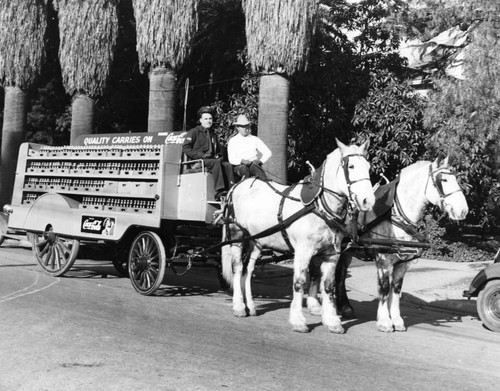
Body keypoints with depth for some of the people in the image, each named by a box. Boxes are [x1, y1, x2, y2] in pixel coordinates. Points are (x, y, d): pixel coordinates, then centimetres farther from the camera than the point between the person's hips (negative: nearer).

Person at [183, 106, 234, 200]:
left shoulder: (213, 135, 26)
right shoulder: (194, 132, 7)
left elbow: (219, 150, 33)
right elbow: (185, 148, -4)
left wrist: (218, 155, 8)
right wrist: (201, 155, -14)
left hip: (213, 160, 6)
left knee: (228, 165, -24)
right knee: (216, 163, -35)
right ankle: (219, 192, -45)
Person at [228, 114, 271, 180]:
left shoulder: (255, 139, 17)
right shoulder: (232, 141, 12)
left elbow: (268, 153, 11)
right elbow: (232, 160, 1)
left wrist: (261, 161, -11)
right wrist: (242, 161, -20)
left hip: (254, 164, 1)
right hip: (240, 166, -1)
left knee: (254, 166, -36)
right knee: (244, 168, -37)